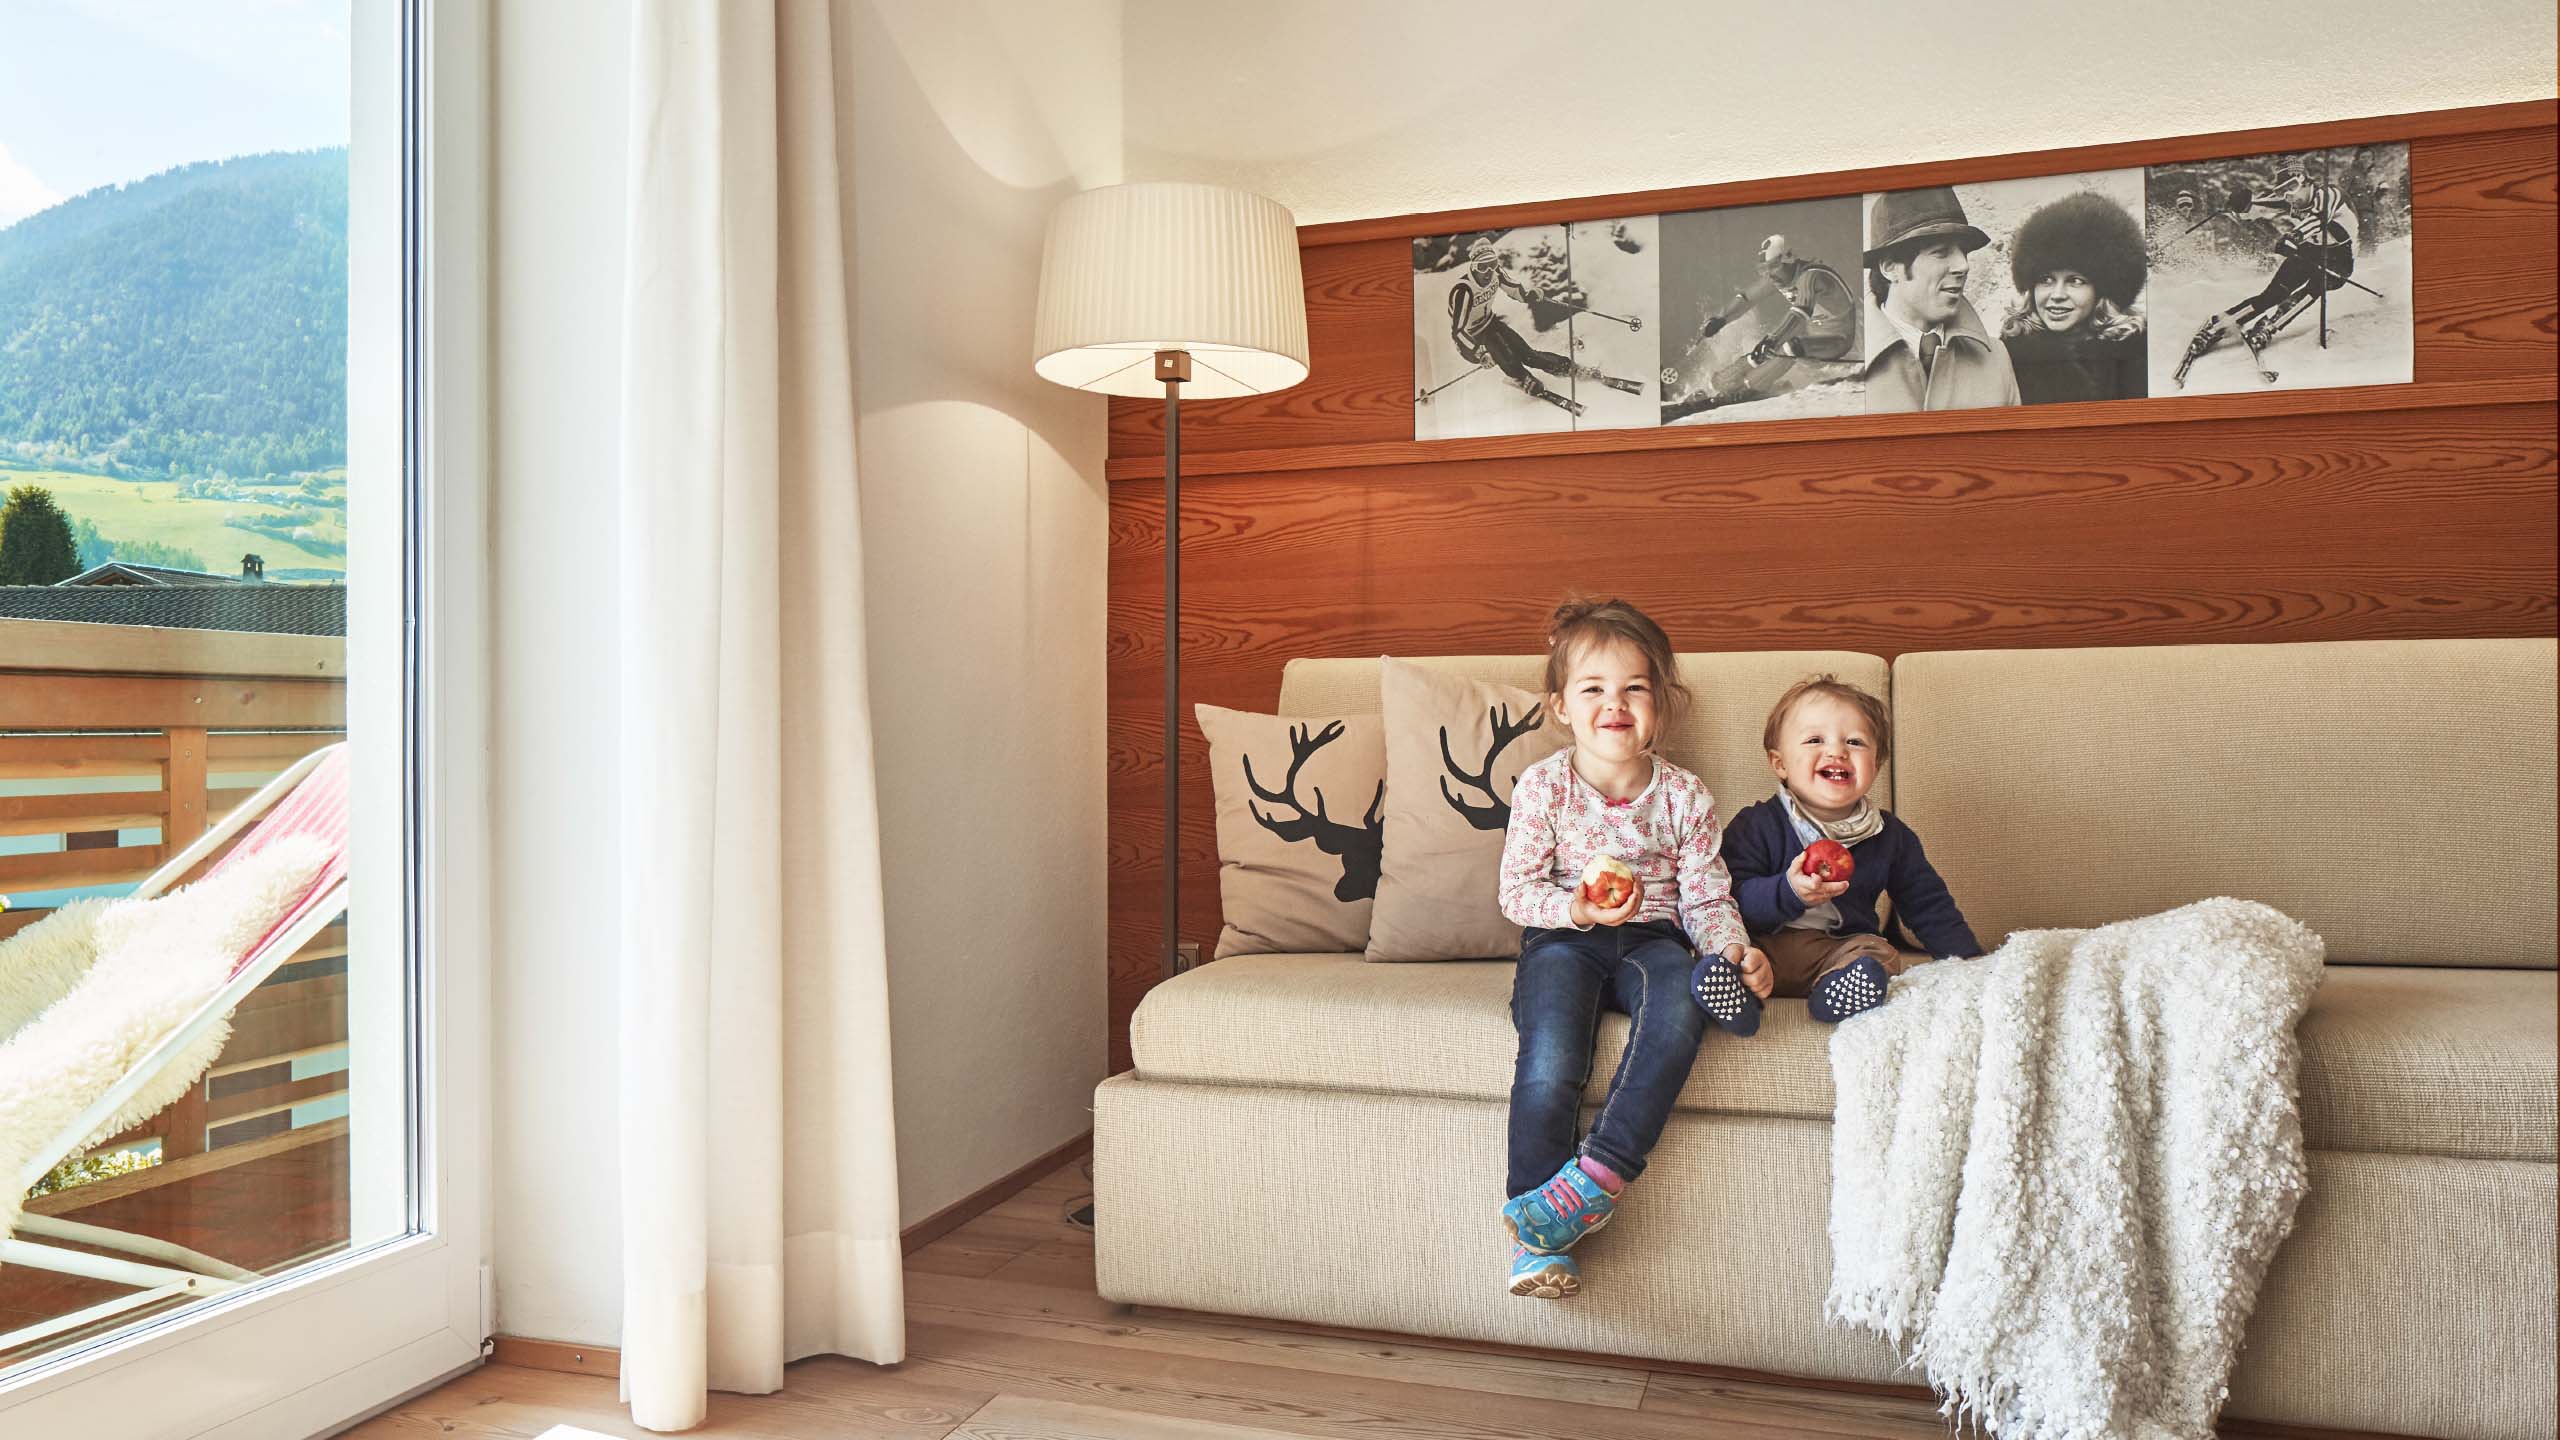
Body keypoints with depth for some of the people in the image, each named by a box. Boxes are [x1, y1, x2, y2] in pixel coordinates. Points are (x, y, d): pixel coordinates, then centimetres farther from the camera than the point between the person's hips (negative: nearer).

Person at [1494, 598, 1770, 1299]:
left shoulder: (1684, 795, 3)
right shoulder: (1542, 786, -2)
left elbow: (1706, 897, 6)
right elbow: (1517, 889, -1)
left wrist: (1735, 952, -14)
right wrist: (1576, 908, -20)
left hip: (1652, 937, 2)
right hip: (1562, 941, -1)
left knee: (1681, 1006, -35)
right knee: (1551, 1063, -29)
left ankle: (1599, 1173, -32)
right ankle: (1533, 1233, -17)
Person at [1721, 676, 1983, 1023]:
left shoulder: (1891, 836, 11)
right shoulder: (1756, 826, -1)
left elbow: (1930, 908, 19)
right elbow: (1733, 898, -11)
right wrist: (1787, 892, -27)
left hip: (1846, 947, 3)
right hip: (1767, 941, -3)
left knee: (1879, 953, -27)